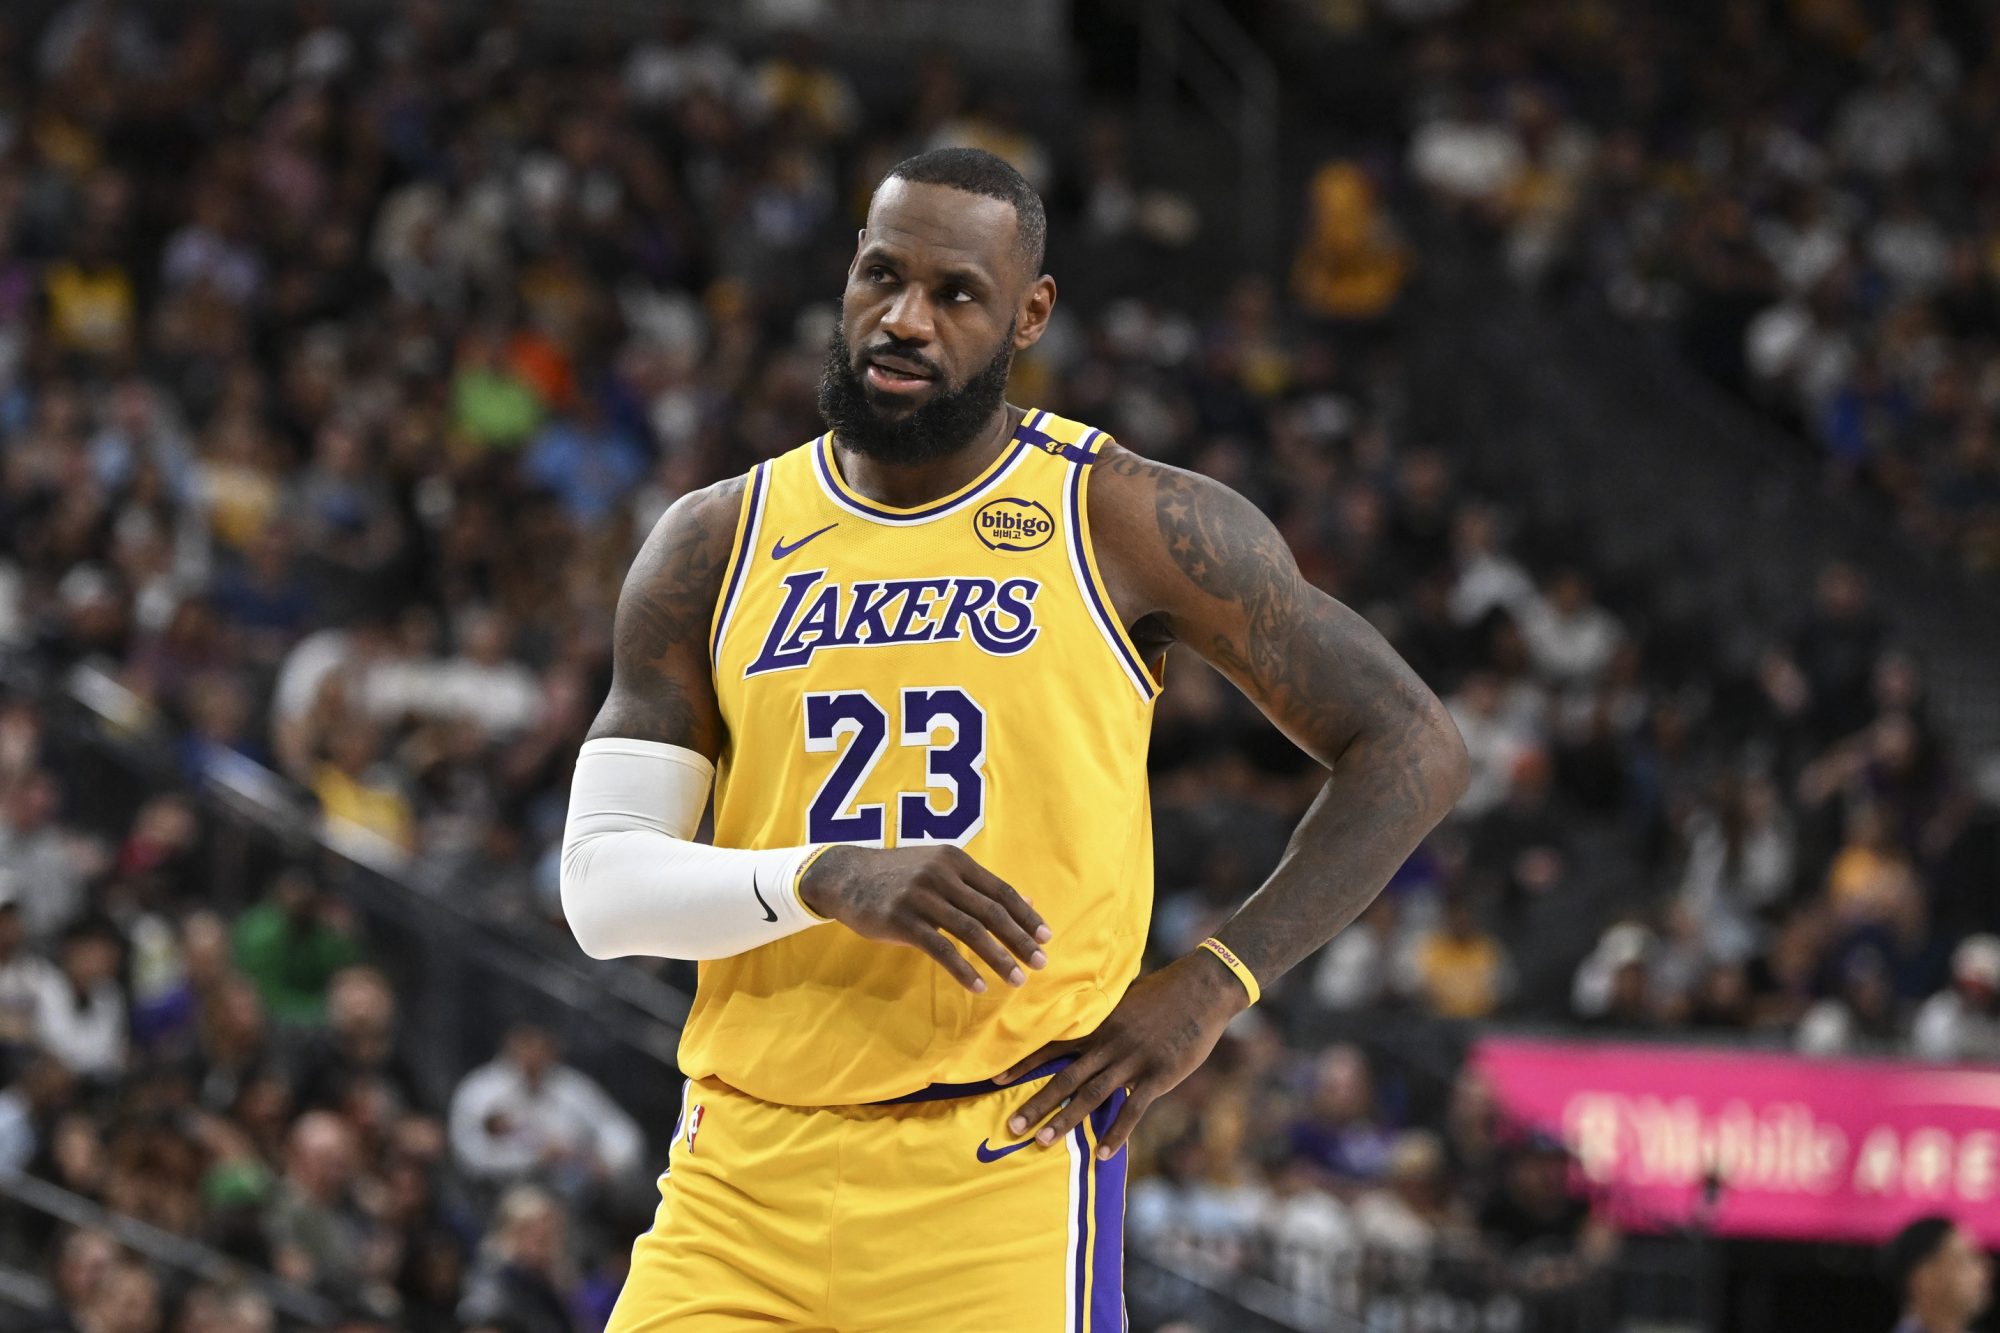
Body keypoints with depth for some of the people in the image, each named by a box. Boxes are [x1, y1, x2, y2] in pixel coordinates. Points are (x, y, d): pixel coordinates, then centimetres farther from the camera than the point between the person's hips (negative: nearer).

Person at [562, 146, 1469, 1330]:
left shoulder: (1132, 526, 0)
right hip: (742, 1174, 3)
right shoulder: (712, 548, 9)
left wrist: (1213, 986, -6)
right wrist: (829, 878, -16)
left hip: (1006, 1165, -3)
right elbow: (600, 887, 3)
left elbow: (1411, 751, 3)